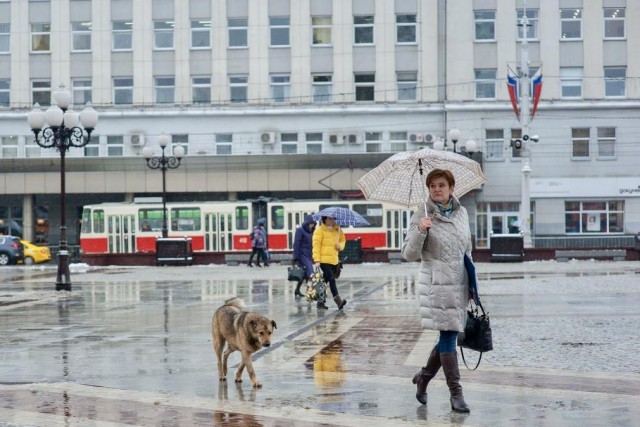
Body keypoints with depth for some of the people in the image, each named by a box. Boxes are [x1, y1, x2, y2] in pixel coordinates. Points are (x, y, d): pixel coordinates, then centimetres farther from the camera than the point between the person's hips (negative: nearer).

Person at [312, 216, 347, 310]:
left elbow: (342, 240, 25)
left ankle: (320, 302, 20)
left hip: (334, 260, 6)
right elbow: (316, 245, -9)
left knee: (325, 281, 12)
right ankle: (338, 301, -22)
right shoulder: (319, 230, -6)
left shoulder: (337, 230, 12)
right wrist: (317, 260, -16)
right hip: (324, 260, -6)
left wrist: (340, 245, 0)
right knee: (332, 279, -16)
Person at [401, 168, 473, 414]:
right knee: (448, 335, -8)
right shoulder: (422, 216, -6)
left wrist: (472, 283, 19)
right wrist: (420, 231, -25)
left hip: (459, 283, 6)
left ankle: (424, 376, 32)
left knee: (449, 336, 10)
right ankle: (456, 394, -3)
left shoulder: (461, 212, 9)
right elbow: (408, 254, -10)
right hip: (437, 285, -6)